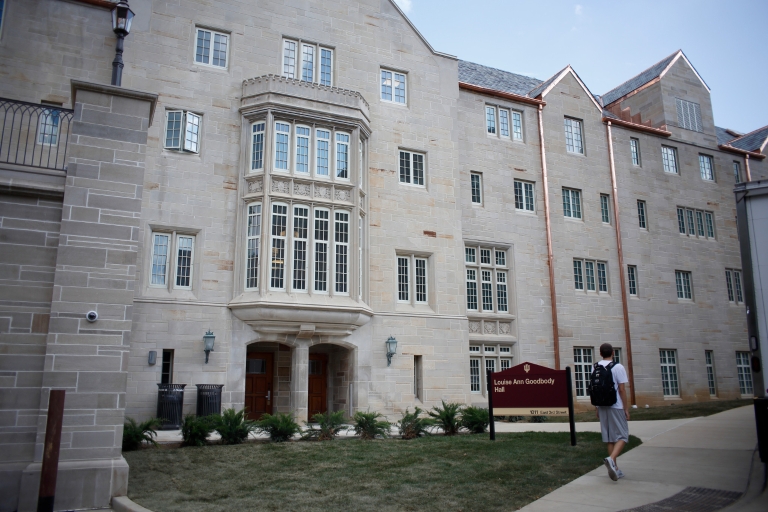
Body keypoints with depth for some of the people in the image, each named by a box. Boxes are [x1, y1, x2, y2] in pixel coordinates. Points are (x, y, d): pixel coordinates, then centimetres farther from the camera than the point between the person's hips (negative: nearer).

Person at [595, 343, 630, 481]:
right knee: (622, 436, 2)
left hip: (602, 407, 5)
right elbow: (621, 389, -11)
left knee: (609, 438, 11)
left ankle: (615, 469, 15)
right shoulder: (618, 367, -10)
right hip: (616, 406, -5)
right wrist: (626, 409, -4)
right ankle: (611, 459, -21)